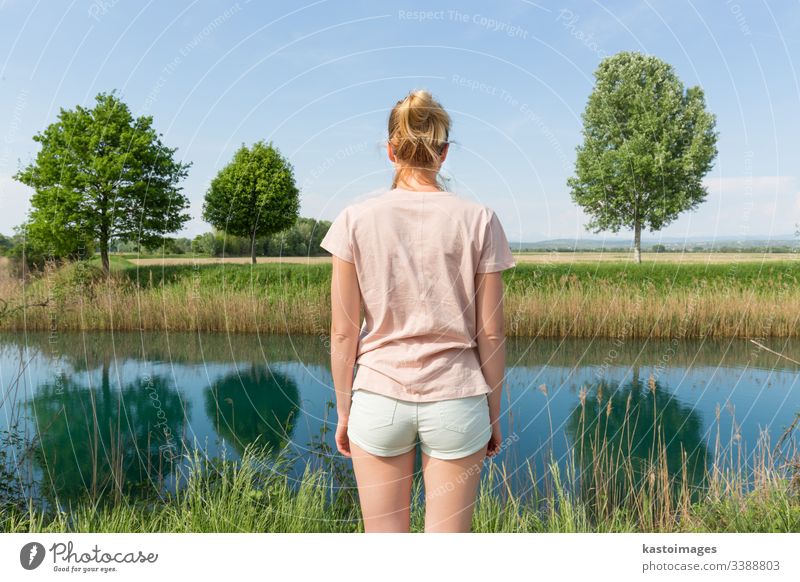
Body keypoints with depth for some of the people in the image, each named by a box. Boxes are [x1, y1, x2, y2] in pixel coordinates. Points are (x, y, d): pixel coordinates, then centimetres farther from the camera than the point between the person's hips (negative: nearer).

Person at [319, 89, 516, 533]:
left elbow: (344, 334, -3)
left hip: (378, 398, 1)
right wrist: (494, 413, 9)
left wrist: (343, 411, 9)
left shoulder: (356, 220, -5)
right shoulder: (479, 220, -5)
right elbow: (491, 334, -2)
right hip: (456, 400, 0)